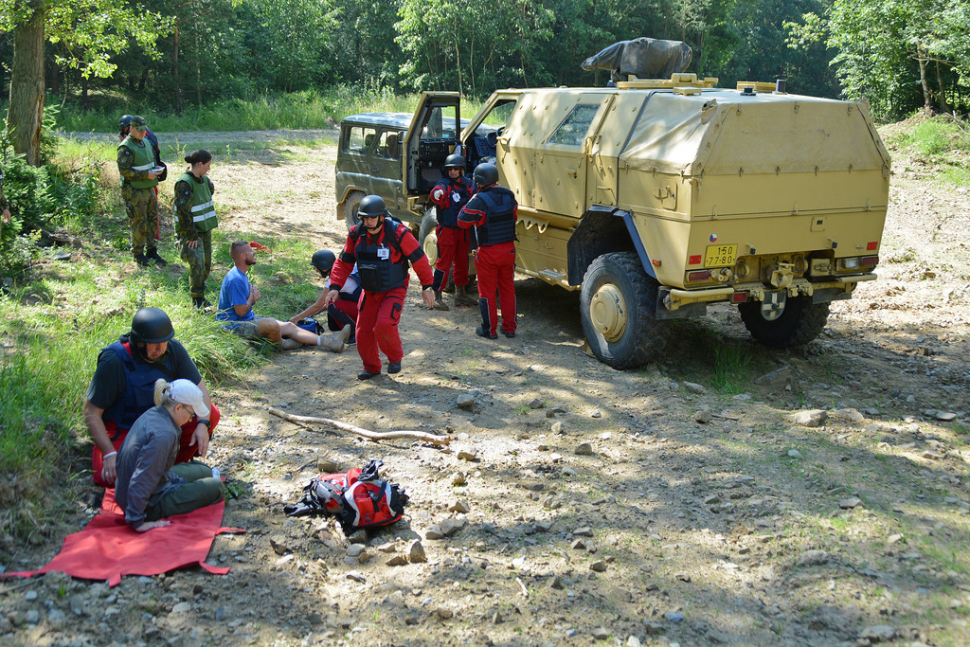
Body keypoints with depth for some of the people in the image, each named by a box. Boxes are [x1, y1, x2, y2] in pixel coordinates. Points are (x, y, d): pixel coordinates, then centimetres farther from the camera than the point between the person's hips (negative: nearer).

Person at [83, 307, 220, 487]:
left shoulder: (174, 350, -14)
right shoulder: (113, 362, -27)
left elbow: (200, 389, -7)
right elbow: (91, 413, -22)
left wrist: (203, 424, -26)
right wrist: (109, 453, -32)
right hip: (123, 430, -4)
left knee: (212, 414, -17)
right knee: (107, 478, -29)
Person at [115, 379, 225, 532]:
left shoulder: (151, 415, -3)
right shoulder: (163, 434, -31)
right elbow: (141, 481, -33)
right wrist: (138, 523, -28)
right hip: (152, 506, -10)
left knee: (204, 470, 17)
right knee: (216, 487, 1)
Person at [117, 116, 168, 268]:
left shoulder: (145, 143, 12)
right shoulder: (126, 148, -14)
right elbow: (124, 170, -20)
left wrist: (157, 169, 2)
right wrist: (146, 174, -22)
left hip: (149, 189, 8)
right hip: (135, 191, -8)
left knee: (153, 220, 11)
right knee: (139, 223, -2)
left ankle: (152, 251, 21)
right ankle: (138, 254, 10)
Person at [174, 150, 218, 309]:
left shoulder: (204, 180, 7)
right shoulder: (184, 184, -19)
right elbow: (183, 212, -21)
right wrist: (192, 235, -19)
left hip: (205, 230, 8)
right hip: (190, 232, -8)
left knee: (206, 264, 11)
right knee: (197, 264, -16)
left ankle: (199, 295, 25)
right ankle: (197, 300, -6)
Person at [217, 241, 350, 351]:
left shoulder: (241, 275, 13)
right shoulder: (235, 279, -21)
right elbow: (241, 311, -23)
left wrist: (253, 296, -2)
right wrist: (252, 297, -3)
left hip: (249, 320, 11)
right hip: (235, 325, -11)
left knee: (289, 326, 2)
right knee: (272, 324, -34)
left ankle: (328, 342, -3)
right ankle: (280, 344, -1)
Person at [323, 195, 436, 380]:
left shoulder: (398, 233, -20)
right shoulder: (356, 234, -6)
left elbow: (419, 259, -11)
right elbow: (344, 262, 3)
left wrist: (427, 287, -7)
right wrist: (335, 287, -8)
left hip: (394, 290, -5)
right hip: (370, 292, 5)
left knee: (384, 325, -25)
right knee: (363, 332, 4)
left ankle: (395, 357, 5)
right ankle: (371, 367, 30)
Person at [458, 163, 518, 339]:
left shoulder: (480, 200, -19)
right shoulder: (509, 196, 1)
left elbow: (462, 221, -12)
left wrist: (471, 202, -3)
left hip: (488, 252, -5)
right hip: (508, 249, 5)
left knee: (487, 292, 6)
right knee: (508, 289, 15)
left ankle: (489, 330, 12)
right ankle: (509, 327, 21)